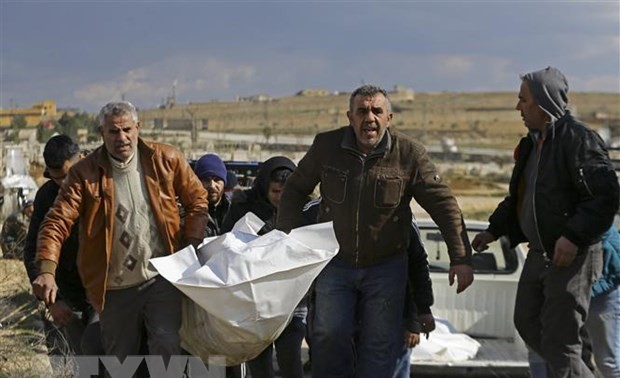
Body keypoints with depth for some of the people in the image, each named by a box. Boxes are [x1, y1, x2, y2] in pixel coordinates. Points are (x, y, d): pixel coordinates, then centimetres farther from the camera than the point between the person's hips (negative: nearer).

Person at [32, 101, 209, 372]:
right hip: (114, 289, 1)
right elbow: (57, 222, -13)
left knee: (166, 346, -17)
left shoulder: (166, 159, -2)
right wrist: (47, 271, -29)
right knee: (119, 363, 14)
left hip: (162, 279, -1)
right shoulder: (84, 173, -6)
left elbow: (197, 199, 8)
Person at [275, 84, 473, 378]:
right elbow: (295, 190, 8)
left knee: (381, 344, 2)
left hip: (386, 266, -1)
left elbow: (443, 204, -8)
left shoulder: (410, 154, -11)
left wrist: (460, 258, -14)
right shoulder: (326, 146, -6)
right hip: (335, 264, 1)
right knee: (330, 336, -4)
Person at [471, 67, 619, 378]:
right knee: (527, 323, 20)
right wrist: (495, 229, 17)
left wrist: (575, 236, -29)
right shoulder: (533, 141, 12)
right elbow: (518, 196, 23)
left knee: (559, 341, -6)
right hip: (539, 254, 10)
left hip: (571, 256, -10)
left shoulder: (578, 139, -18)